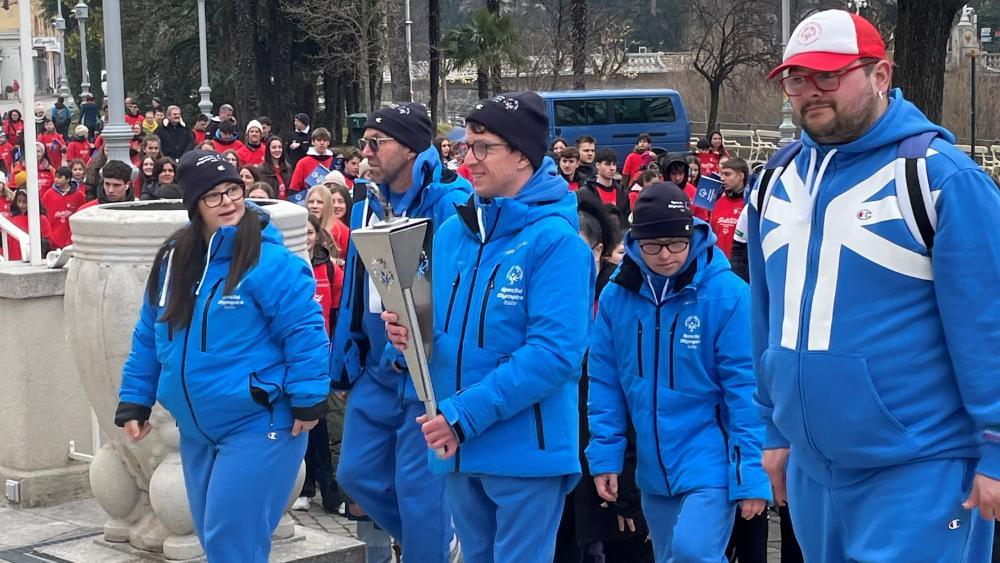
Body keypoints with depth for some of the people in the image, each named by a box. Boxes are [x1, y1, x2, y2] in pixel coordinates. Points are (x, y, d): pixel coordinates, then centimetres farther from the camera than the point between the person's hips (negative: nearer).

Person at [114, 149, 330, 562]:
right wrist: (134, 401, 12)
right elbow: (148, 338, 14)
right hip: (196, 430, 7)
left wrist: (308, 401, -17)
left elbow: (304, 332, -15)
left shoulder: (269, 261, -15)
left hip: (258, 426, -7)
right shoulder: (173, 260, 6)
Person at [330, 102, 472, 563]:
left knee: (419, 487, -1)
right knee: (358, 475, 13)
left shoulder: (448, 203, -14)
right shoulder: (368, 204, 9)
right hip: (377, 370, 8)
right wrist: (345, 361, 16)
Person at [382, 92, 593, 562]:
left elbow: (554, 353, -22)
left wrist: (465, 416, -23)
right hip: (459, 447, 7)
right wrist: (410, 334, -8)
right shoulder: (452, 232, 8)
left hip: (524, 450, -7)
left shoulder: (555, 239, -15)